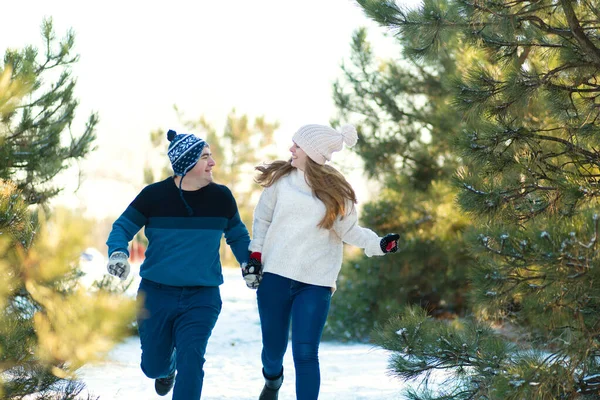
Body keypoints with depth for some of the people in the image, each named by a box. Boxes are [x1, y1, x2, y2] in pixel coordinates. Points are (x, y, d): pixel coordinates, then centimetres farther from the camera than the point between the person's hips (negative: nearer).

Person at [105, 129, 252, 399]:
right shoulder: (154, 195, -7)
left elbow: (237, 235, 17)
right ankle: (168, 366, 50)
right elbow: (122, 227, 1)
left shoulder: (221, 197, 0)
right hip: (156, 294, 0)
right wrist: (118, 253, -20)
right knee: (153, 367, 12)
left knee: (190, 362, -18)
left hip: (202, 297, 0)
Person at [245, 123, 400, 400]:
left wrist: (379, 244, -17)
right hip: (275, 275, 2)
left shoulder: (334, 190, -1)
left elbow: (349, 230, -2)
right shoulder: (281, 178, 1)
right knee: (273, 348, 13)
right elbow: (262, 218, 10)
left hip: (315, 283, -2)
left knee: (305, 354, -8)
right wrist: (255, 254, 3)